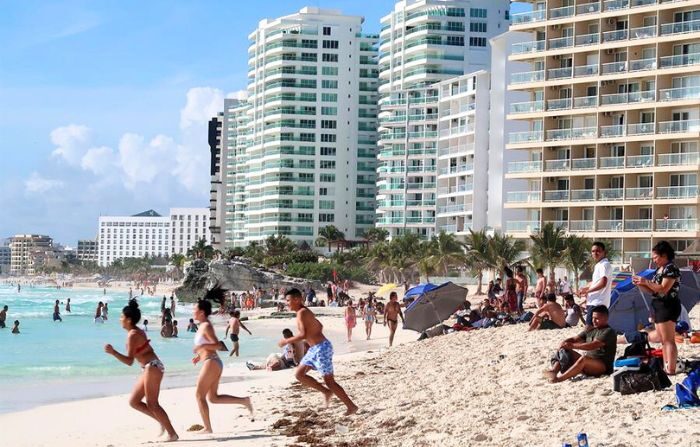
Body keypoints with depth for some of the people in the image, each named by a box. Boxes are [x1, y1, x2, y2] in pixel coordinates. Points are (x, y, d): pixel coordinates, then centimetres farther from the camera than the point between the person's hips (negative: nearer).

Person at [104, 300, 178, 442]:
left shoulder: (132, 335, -15)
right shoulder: (138, 331, 13)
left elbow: (129, 361, -20)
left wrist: (113, 352, -26)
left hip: (152, 367, -10)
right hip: (150, 368, 10)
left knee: (152, 404, -7)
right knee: (133, 401, 10)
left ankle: (172, 434, -4)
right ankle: (163, 421, 13)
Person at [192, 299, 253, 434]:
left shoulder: (206, 326, -12)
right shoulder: (203, 326, 17)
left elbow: (217, 345, -19)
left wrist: (201, 346, -29)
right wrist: (199, 356, 18)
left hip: (211, 363, -10)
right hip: (214, 363, 10)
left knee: (199, 395, -3)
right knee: (213, 397, 11)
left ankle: (207, 428, -1)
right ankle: (244, 401, 7)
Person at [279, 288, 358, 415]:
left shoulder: (302, 313, -16)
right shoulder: (305, 312, 13)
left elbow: (303, 334, -26)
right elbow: (320, 326, 23)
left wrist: (286, 341, -15)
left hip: (321, 348, -10)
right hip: (314, 349, 10)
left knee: (329, 381, -4)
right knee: (299, 374, 9)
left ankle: (352, 406, 5)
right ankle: (327, 392, 15)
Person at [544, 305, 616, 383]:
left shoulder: (609, 332, -9)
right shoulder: (591, 331, 17)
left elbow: (593, 345, -22)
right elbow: (575, 339, 11)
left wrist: (573, 346, -28)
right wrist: (565, 343, -13)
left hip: (603, 366, -9)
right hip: (587, 363, 9)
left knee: (584, 358, -38)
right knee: (566, 351, -2)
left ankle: (559, 378, -46)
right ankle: (554, 371, -26)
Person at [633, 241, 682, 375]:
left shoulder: (670, 268, -13)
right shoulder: (659, 270, 16)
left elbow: (663, 289, -22)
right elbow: (654, 291, 17)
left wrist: (646, 281, -17)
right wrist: (640, 284, 3)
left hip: (668, 307, -10)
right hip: (660, 307, 10)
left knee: (668, 341, -12)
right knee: (664, 341, 11)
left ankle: (671, 370, -15)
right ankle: (665, 368, 15)